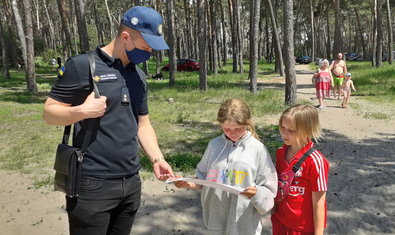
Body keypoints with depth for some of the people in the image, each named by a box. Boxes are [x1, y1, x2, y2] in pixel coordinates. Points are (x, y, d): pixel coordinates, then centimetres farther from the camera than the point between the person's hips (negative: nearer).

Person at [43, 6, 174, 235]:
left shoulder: (139, 76, 11)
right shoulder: (83, 65, -9)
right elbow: (49, 112, -5)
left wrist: (157, 159, 2)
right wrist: (82, 111, -24)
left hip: (132, 182, 6)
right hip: (93, 184, -6)